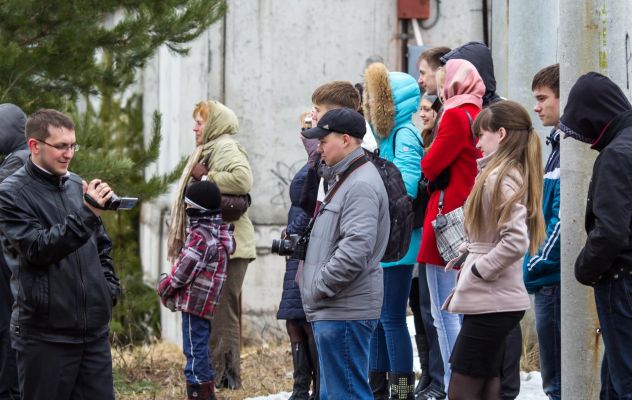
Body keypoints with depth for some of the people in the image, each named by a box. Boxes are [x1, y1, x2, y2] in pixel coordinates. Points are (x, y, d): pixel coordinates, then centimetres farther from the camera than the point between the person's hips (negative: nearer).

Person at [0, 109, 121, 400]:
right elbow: (37, 249, -18)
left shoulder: (78, 186, 12)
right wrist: (87, 213, -24)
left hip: (94, 329, 6)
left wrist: (110, 287, 10)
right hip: (45, 334, -6)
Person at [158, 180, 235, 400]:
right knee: (201, 351, 18)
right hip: (207, 305, 10)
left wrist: (164, 288, 1)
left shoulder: (200, 236, -17)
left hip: (194, 302, -10)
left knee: (195, 352, -6)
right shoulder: (219, 232, 13)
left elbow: (183, 272, -16)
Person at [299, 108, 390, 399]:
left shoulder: (361, 186, -16)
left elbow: (355, 250, -24)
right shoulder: (344, 180, 18)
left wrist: (319, 288, -17)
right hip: (331, 310, 11)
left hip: (345, 312, -11)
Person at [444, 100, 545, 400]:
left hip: (490, 302, -10)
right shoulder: (514, 174, 14)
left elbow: (516, 242, -26)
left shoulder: (499, 178, -16)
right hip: (496, 300, 10)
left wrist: (478, 270, -15)